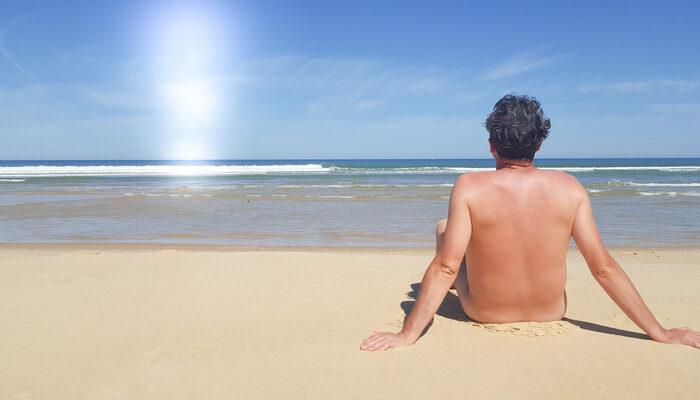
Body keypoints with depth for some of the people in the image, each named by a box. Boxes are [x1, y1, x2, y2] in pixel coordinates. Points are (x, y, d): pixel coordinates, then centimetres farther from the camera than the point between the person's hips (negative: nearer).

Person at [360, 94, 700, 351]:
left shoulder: (469, 186, -22)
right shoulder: (568, 188, -14)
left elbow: (445, 268, -24)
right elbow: (604, 268, -14)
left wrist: (407, 334, -18)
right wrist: (660, 333, -3)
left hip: (484, 314, -2)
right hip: (550, 313, 3)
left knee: (443, 227, 19)